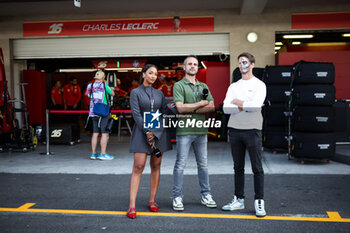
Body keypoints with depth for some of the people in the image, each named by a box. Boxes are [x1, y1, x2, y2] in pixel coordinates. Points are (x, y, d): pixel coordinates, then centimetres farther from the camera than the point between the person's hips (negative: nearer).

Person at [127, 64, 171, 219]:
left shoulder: (159, 93, 12)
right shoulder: (136, 92, 3)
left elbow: (165, 113, 5)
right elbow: (136, 114, -6)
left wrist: (156, 134, -8)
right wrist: (148, 133, -13)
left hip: (159, 132, 4)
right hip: (142, 131, -4)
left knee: (156, 167, 5)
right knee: (138, 168, -9)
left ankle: (152, 201, 15)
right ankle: (132, 206, -10)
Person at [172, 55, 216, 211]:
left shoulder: (203, 86, 15)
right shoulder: (179, 85, 0)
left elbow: (212, 107, 4)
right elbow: (180, 107, -14)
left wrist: (192, 110, -9)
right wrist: (202, 103, -7)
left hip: (201, 130, 5)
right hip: (184, 131, -5)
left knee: (203, 164, 10)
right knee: (180, 164, -1)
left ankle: (206, 195, 20)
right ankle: (177, 197, 7)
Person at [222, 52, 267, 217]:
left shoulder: (259, 85, 1)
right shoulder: (233, 86, 13)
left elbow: (256, 105, -17)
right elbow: (226, 108, 0)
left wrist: (238, 102, -4)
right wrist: (246, 106, -10)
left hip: (252, 129, -4)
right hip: (234, 129, 5)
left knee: (257, 168, 0)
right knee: (238, 167, 12)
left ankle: (259, 202, 7)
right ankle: (239, 199, 21)